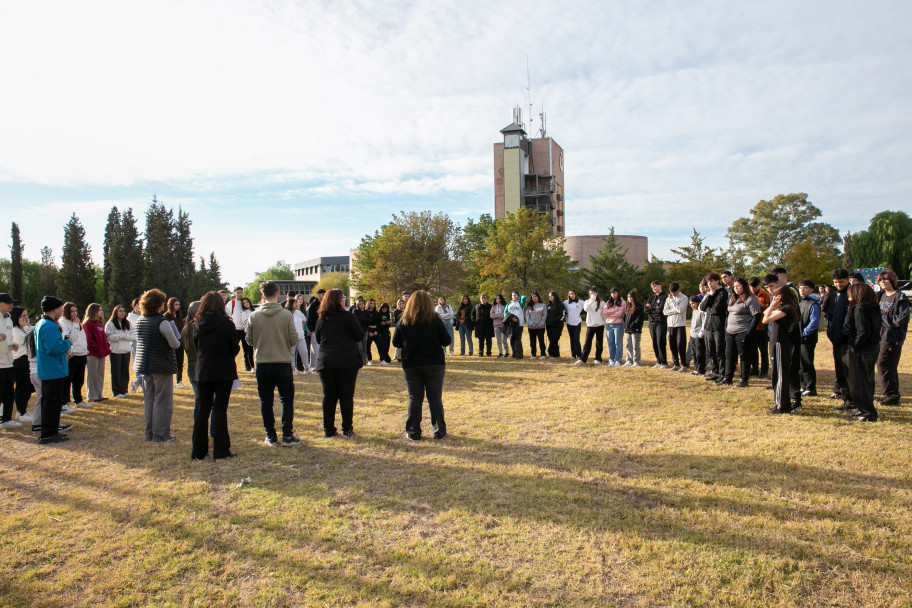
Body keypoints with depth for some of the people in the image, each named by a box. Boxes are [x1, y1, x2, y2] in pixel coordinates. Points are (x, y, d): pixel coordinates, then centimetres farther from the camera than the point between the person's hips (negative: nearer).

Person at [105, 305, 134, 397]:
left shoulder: (128, 324, 13)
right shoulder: (110, 324, -1)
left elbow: (132, 336, 5)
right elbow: (108, 337, -12)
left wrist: (123, 336, -11)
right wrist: (122, 335, -9)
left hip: (126, 350, 4)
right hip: (115, 351, -4)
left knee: (125, 371, 5)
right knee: (116, 372, 0)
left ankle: (124, 390, 14)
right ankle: (117, 391, 7)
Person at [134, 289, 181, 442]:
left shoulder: (139, 321, 6)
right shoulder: (162, 322, -17)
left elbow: (138, 341, 18)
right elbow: (175, 344, -14)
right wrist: (177, 338, 7)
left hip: (144, 365, 7)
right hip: (161, 366, -7)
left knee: (149, 400, 14)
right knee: (163, 400, 1)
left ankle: (150, 434, 21)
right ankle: (161, 435, 4)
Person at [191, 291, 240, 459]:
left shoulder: (197, 324, -1)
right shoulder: (226, 324, -11)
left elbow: (195, 346, 8)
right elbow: (235, 348, -7)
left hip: (203, 371, 4)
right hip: (224, 371, -3)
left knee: (203, 409, 12)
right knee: (220, 409, 0)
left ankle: (198, 450, 16)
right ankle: (221, 450, 3)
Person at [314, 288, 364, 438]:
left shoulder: (321, 319, 7)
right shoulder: (347, 316, -8)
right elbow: (360, 336, -5)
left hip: (325, 362, 4)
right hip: (347, 362, -4)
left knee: (328, 396, 9)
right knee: (347, 396, 4)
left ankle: (328, 429, 13)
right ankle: (347, 429, 7)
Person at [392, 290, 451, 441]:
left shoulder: (403, 322, -2)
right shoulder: (435, 320, -8)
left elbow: (396, 343, 5)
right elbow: (446, 341, -5)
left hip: (411, 366, 1)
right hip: (434, 365, -1)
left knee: (414, 399, 10)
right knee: (435, 399, 8)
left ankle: (413, 432, 11)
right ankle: (439, 431, 10)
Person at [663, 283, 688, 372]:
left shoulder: (684, 298, -3)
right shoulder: (668, 298, 12)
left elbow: (680, 309, -16)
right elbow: (664, 311, 4)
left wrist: (672, 300, -7)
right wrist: (675, 310, -9)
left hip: (680, 325, -5)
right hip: (670, 324, 5)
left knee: (680, 345, -6)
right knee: (672, 345, 6)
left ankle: (683, 365, 1)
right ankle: (676, 364, 15)